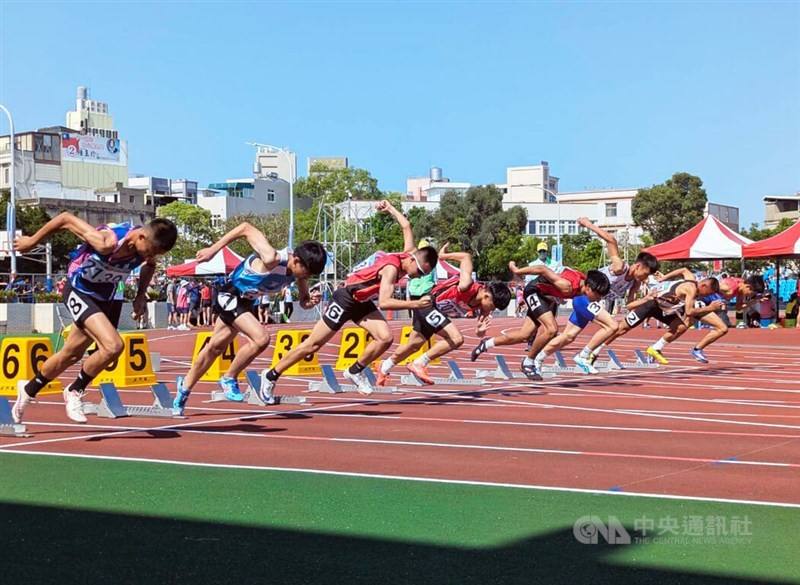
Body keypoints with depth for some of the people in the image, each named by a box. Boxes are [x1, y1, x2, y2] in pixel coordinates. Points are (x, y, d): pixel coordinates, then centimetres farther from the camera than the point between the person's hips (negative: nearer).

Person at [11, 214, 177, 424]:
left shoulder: (148, 245, -16)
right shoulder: (108, 242, -35)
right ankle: (75, 391, -1)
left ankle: (28, 389, 44)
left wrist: (141, 295, -3)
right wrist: (32, 241, -10)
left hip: (106, 296, 7)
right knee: (113, 346, -26)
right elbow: (66, 218, -23)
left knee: (71, 355, 18)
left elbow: (149, 264, 10)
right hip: (79, 291, -7)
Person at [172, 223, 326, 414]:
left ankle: (185, 387, 37)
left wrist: (309, 300, -24)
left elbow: (303, 300, 0)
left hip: (246, 301, 8)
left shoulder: (298, 267, -12)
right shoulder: (272, 259, -34)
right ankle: (229, 379, -3)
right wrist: (213, 249, -24)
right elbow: (246, 228, -28)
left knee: (215, 348, 18)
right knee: (261, 338, -25)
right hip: (231, 295, -8)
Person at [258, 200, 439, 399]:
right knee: (313, 344, -1)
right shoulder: (392, 268, -31)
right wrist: (416, 304, -41)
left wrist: (390, 208, 19)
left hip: (362, 302, 8)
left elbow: (406, 226, 8)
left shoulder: (410, 252, -8)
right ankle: (271, 375, 13)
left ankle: (356, 371, 9)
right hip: (346, 299, -8)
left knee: (385, 338, -12)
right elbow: (384, 302, -39)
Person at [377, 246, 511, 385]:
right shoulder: (468, 287, -34)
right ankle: (419, 364, -10)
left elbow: (480, 333, -3)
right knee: (456, 338, -22)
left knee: (413, 345, 23)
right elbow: (466, 257, -32)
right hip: (427, 304, -9)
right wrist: (444, 255, -18)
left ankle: (385, 367, 46)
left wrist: (480, 331, -26)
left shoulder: (482, 310, -10)